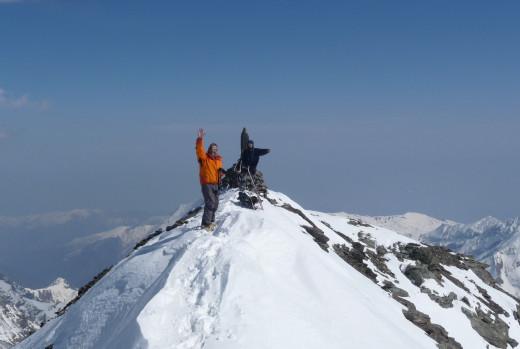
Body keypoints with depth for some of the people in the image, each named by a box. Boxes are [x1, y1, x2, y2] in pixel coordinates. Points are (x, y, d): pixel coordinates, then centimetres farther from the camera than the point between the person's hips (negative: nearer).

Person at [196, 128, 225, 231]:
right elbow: (199, 149, -19)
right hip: (207, 184, -7)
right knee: (210, 203, -16)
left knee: (215, 204, 12)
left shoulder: (219, 161, 15)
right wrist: (200, 139, -32)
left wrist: (221, 171, 2)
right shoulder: (204, 158, -3)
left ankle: (211, 221, 29)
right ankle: (205, 224, -13)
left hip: (216, 184, 7)